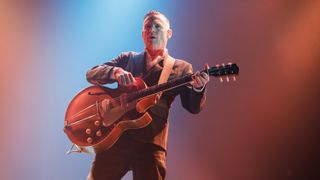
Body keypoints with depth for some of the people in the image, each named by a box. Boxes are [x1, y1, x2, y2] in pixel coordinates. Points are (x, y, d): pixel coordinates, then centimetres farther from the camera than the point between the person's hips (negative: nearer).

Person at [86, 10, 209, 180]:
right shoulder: (128, 58, 14)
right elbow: (91, 74, 7)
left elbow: (193, 107, 2)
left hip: (151, 142, -1)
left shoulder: (181, 68, 9)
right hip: (114, 136, 2)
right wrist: (115, 71, -14)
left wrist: (198, 88, -21)